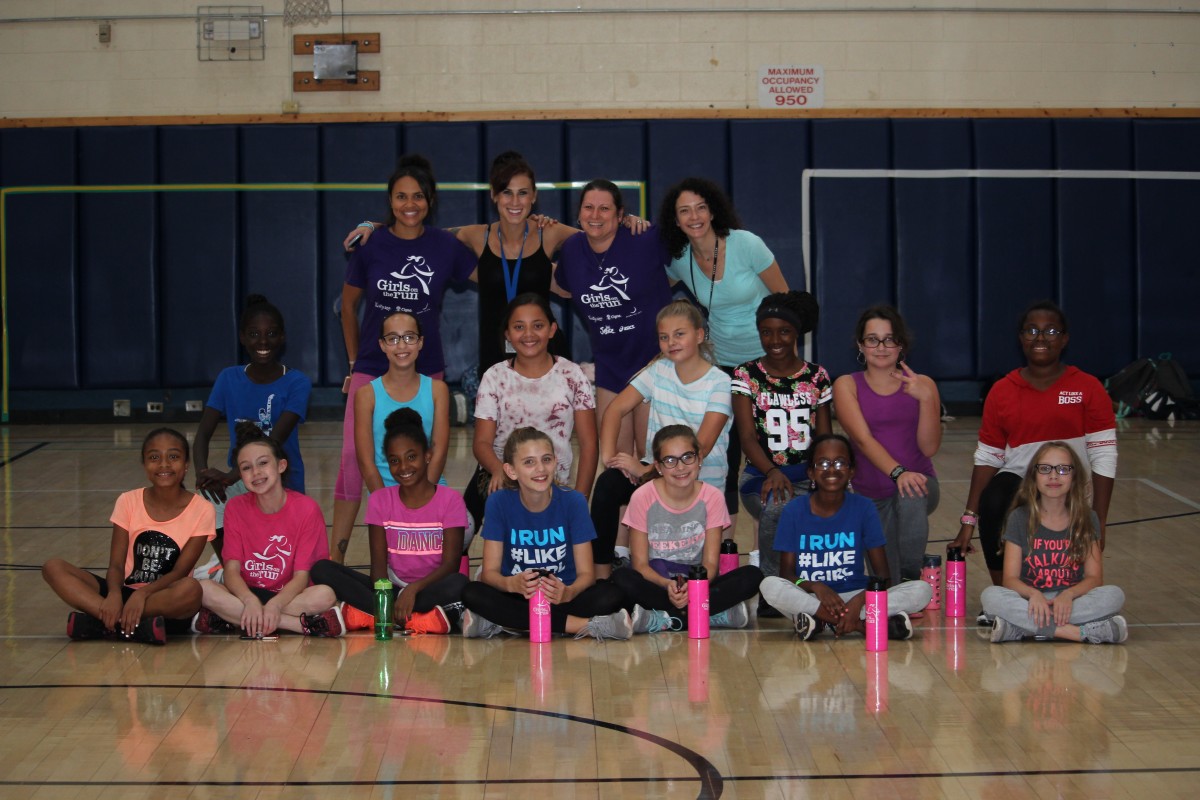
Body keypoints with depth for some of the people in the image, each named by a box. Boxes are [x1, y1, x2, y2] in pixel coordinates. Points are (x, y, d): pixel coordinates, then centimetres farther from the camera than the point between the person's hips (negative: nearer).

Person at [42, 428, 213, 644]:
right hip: (127, 592, 3)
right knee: (53, 567, -17)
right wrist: (114, 594, -25)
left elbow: (180, 572, -8)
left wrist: (142, 593, -26)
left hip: (167, 603, -3)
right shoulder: (129, 502, 3)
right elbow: (116, 564, -2)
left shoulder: (201, 509, -4)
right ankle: (132, 624, -32)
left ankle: (104, 624, -27)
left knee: (191, 588, -38)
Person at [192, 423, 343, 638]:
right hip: (247, 594, 2)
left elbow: (302, 576, -11)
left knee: (325, 595, -34)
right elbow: (231, 570, -6)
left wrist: (275, 604, -30)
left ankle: (231, 619, -28)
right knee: (203, 589, -28)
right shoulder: (236, 508, 1)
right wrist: (250, 601, -28)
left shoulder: (307, 509, -7)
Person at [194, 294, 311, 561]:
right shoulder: (229, 379, -1)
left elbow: (276, 440, -24)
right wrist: (201, 470, -29)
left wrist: (233, 476, -37)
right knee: (207, 497, -26)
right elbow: (204, 432, -7)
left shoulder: (297, 383, -12)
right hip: (239, 479, 2)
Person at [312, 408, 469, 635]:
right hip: (392, 589, 3)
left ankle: (362, 614, -32)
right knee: (322, 569, -19)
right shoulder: (380, 500, 7)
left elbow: (450, 563, -9)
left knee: (458, 583, -38)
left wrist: (414, 589, -27)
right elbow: (379, 563, -1)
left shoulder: (450, 500, -1)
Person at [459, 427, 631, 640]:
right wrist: (512, 584, -35)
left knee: (611, 595, -28)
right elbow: (490, 572, -10)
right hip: (516, 598, 1)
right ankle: (583, 625, -28)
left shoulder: (573, 501, -8)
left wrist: (568, 592, -35)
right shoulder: (498, 502, -7)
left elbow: (586, 573, -10)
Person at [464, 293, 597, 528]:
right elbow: (482, 442, 0)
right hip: (500, 481, 0)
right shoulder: (495, 377, 7)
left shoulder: (571, 375, 5)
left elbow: (588, 444, 4)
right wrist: (499, 469, -23)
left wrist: (579, 501, -6)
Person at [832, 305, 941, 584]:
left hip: (919, 482, 0)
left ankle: (912, 575, -18)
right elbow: (863, 439, -14)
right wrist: (898, 473, -30)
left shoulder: (922, 384, 2)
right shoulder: (847, 386, 0)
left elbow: (929, 447, -7)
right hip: (871, 494, 0)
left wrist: (925, 398, -20)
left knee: (911, 497, -38)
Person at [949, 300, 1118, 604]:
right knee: (993, 501, -34)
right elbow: (987, 458, 4)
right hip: (1018, 480, 0)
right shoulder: (1001, 391, 3)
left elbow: (1103, 457, -7)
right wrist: (969, 519, -3)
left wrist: (1098, 524, -14)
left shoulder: (1088, 388, -3)